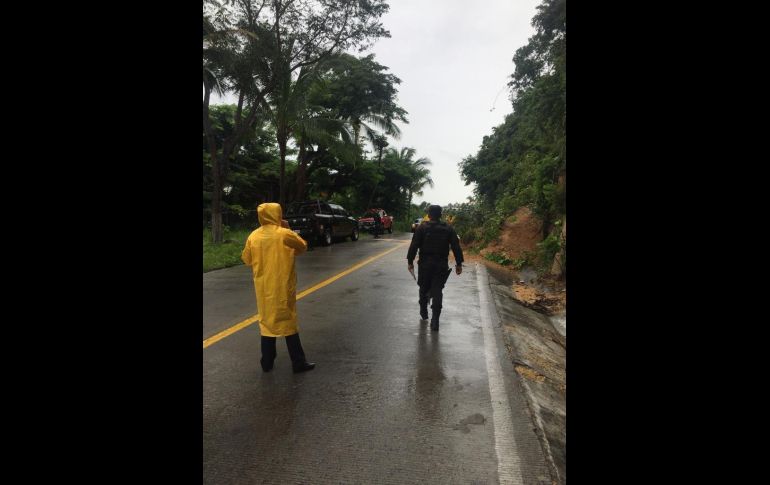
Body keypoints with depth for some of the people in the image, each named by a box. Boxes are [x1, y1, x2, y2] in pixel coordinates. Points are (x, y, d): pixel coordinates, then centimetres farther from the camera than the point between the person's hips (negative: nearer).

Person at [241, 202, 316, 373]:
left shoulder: (253, 236, 0)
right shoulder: (285, 234, -12)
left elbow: (246, 259, 11)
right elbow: (303, 247, 3)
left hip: (263, 287, 4)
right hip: (283, 287, -4)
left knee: (266, 321, 14)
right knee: (288, 321, 4)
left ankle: (267, 362, 20)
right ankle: (298, 362, 9)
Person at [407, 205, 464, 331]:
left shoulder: (422, 228, -4)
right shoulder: (448, 229, 2)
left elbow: (414, 246, -8)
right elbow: (456, 247, 1)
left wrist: (410, 261, -1)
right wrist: (459, 264, 6)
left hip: (425, 264, -1)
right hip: (442, 265, 1)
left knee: (424, 289, 18)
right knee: (437, 292, 1)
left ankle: (423, 312, 34)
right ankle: (435, 321, -4)